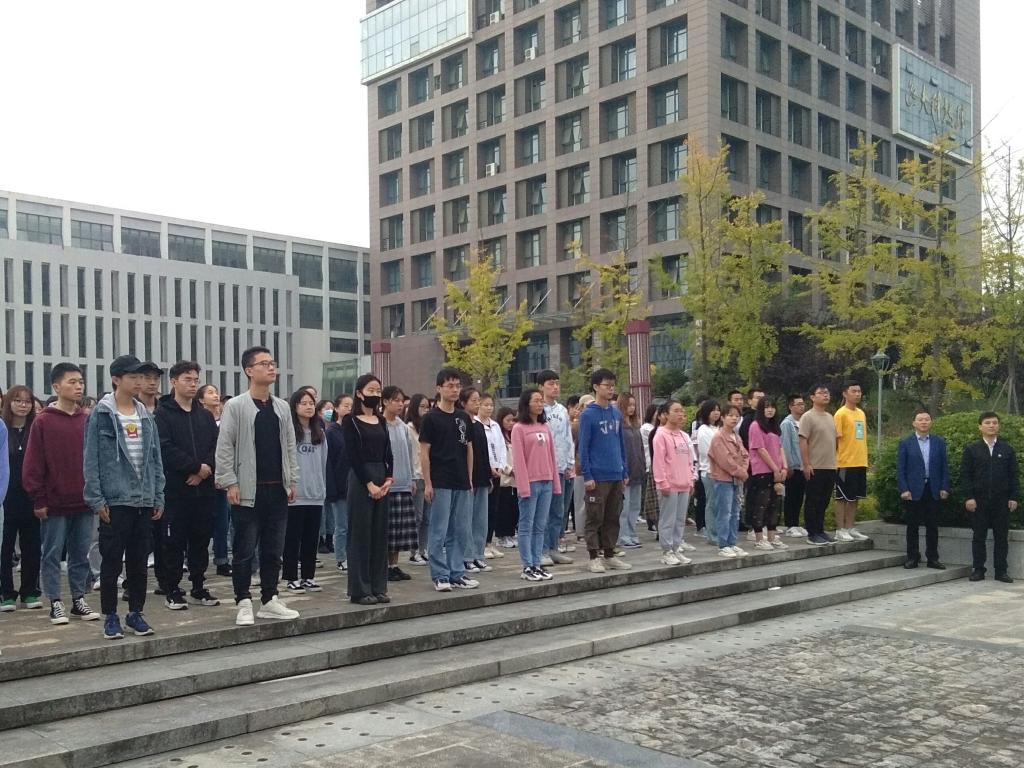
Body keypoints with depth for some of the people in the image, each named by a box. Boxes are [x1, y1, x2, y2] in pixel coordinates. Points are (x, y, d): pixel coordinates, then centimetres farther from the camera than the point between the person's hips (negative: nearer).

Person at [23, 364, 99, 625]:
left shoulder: (88, 422, 6)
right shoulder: (43, 422, -4)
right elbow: (33, 464, -5)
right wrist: (39, 499, -8)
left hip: (85, 502, 3)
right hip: (55, 504, -3)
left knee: (81, 554, 10)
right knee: (52, 554, 5)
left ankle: (79, 599, 20)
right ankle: (55, 603, 13)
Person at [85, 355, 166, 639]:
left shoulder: (146, 416, 11)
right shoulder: (101, 414, -4)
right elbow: (91, 459, -6)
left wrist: (159, 496, 8)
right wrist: (96, 498, -11)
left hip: (144, 501, 5)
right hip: (114, 501, -4)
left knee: (139, 561, 10)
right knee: (112, 561, 3)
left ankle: (136, 612, 21)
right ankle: (110, 616, 13)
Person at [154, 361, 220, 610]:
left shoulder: (205, 415, 14)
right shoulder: (163, 414, -2)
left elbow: (216, 447, 6)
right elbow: (165, 449, -14)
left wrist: (204, 471, -11)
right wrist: (197, 466, -14)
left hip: (204, 489, 5)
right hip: (175, 489, -5)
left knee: (201, 541, 10)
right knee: (173, 543, 2)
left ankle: (199, 588, 21)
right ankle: (172, 591, 12)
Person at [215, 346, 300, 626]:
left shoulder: (282, 407, 11)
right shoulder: (235, 406, -5)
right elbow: (224, 448, -7)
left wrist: (293, 480, 8)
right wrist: (230, 483, -12)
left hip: (278, 489, 5)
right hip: (249, 490, -5)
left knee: (273, 548, 10)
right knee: (245, 549, 1)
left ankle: (269, 600, 20)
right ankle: (244, 603, 10)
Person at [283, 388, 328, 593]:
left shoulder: (319, 432, 11)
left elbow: (323, 462, 13)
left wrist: (323, 488, 10)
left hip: (316, 494, 5)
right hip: (295, 495, -5)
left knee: (311, 538, 10)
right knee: (293, 538, 3)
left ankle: (308, 576, 19)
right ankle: (292, 578, 11)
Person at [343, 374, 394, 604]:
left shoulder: (380, 421, 14)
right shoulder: (350, 421, -4)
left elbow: (388, 453, 10)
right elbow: (353, 455, -11)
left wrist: (389, 479, -4)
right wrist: (369, 483, -15)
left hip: (382, 479, 6)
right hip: (360, 478, -6)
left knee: (380, 533, 8)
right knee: (360, 533, -3)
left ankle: (378, 587, 15)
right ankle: (360, 590, 4)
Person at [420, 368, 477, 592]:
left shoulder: (464, 418, 11)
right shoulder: (431, 418, -5)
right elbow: (424, 452, -6)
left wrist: (469, 478, 11)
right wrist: (427, 483, -10)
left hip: (461, 483, 5)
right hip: (440, 483, -5)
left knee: (459, 531, 10)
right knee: (439, 532, -1)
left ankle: (457, 573, 18)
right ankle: (440, 576, 7)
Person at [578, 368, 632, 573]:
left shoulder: (617, 414, 11)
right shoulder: (588, 415, -7)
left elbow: (621, 444, 16)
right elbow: (583, 447, -9)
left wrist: (625, 472, 12)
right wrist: (587, 475, -13)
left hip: (616, 476, 6)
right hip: (597, 477, -6)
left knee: (613, 518, 12)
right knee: (595, 518, 1)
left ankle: (610, 555, 21)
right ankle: (594, 557, 9)